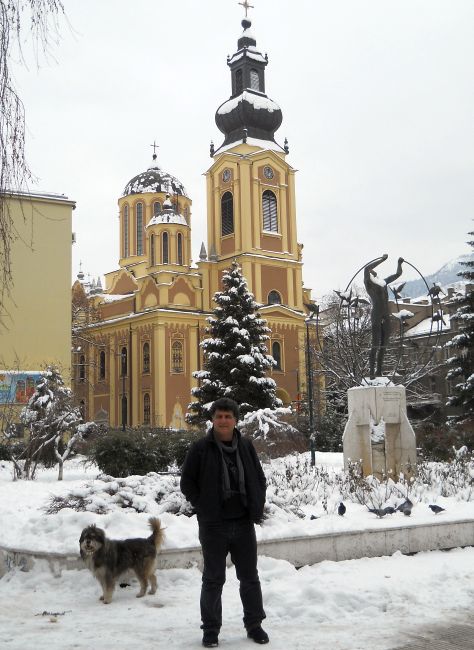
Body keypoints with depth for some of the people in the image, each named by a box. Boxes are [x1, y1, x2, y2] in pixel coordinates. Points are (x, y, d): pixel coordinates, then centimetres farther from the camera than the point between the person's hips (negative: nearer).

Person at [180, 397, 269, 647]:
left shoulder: (246, 446, 5)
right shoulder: (201, 448, -4)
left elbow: (260, 479, 14)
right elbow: (187, 483, 0)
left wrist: (257, 508, 5)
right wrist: (204, 508, -6)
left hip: (244, 523, 3)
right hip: (213, 525, -3)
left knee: (250, 577, 12)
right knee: (213, 579, 6)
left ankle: (254, 624, 25)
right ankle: (211, 629, 19)